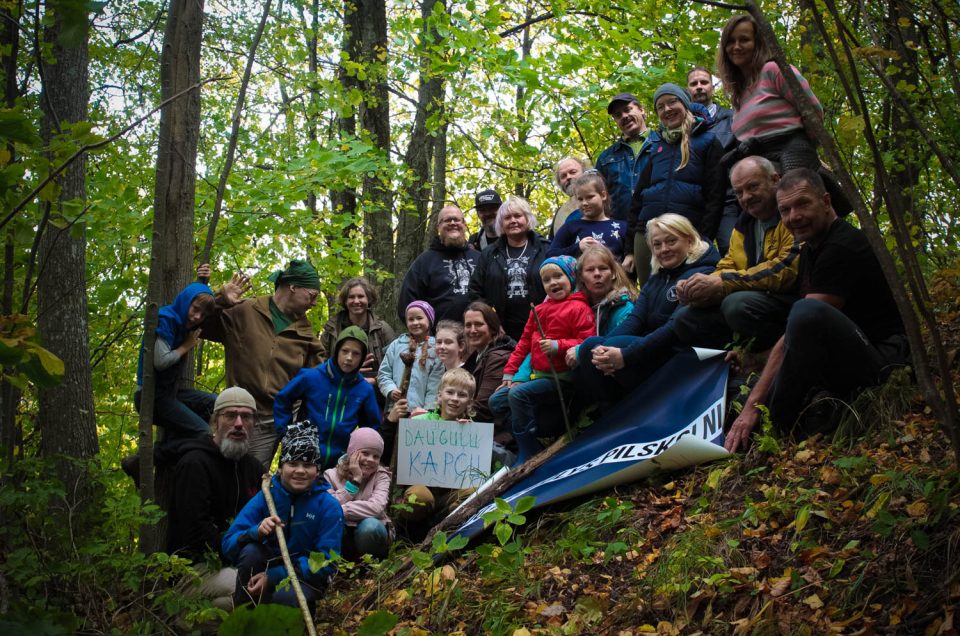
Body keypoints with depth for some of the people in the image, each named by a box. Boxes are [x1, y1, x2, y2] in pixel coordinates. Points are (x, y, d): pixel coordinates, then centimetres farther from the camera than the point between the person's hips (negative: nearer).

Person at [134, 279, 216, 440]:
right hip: (153, 396, -9)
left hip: (170, 392, 9)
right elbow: (161, 361, -25)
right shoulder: (164, 320, -14)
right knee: (203, 433, -15)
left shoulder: (182, 324, 10)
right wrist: (186, 346, -9)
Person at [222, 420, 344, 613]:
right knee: (251, 550, -29)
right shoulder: (265, 497, -6)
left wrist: (273, 576, -26)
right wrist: (257, 532, -35)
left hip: (306, 576, -3)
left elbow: (326, 562, -17)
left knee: (285, 598, -37)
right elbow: (228, 544, -13)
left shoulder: (329, 506, -12)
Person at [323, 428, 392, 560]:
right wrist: (355, 480, -19)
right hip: (341, 538, 0)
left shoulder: (381, 476, -3)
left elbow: (376, 508, -23)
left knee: (370, 525, -33)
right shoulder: (331, 475, -2)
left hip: (370, 534, 0)